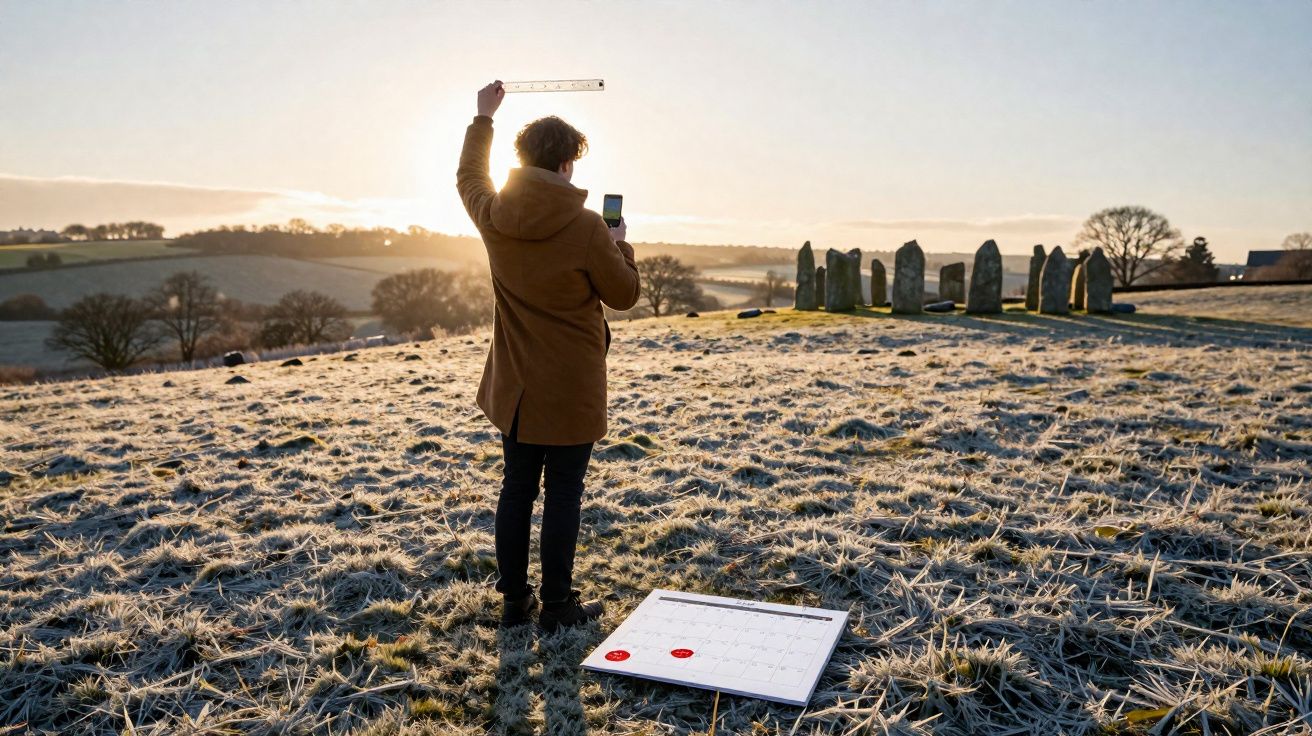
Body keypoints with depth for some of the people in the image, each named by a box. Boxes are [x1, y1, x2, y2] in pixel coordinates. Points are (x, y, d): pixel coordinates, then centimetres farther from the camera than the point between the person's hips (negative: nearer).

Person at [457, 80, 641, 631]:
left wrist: (483, 117, 32)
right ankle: (558, 606, 15)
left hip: (515, 385, 5)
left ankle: (514, 599, 25)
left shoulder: (494, 216, -3)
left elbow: (468, 176, 21)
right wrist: (620, 247, 12)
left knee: (517, 489, 15)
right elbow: (624, 295, -6)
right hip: (571, 389, -5)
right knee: (563, 494, 5)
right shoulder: (586, 229, -18)